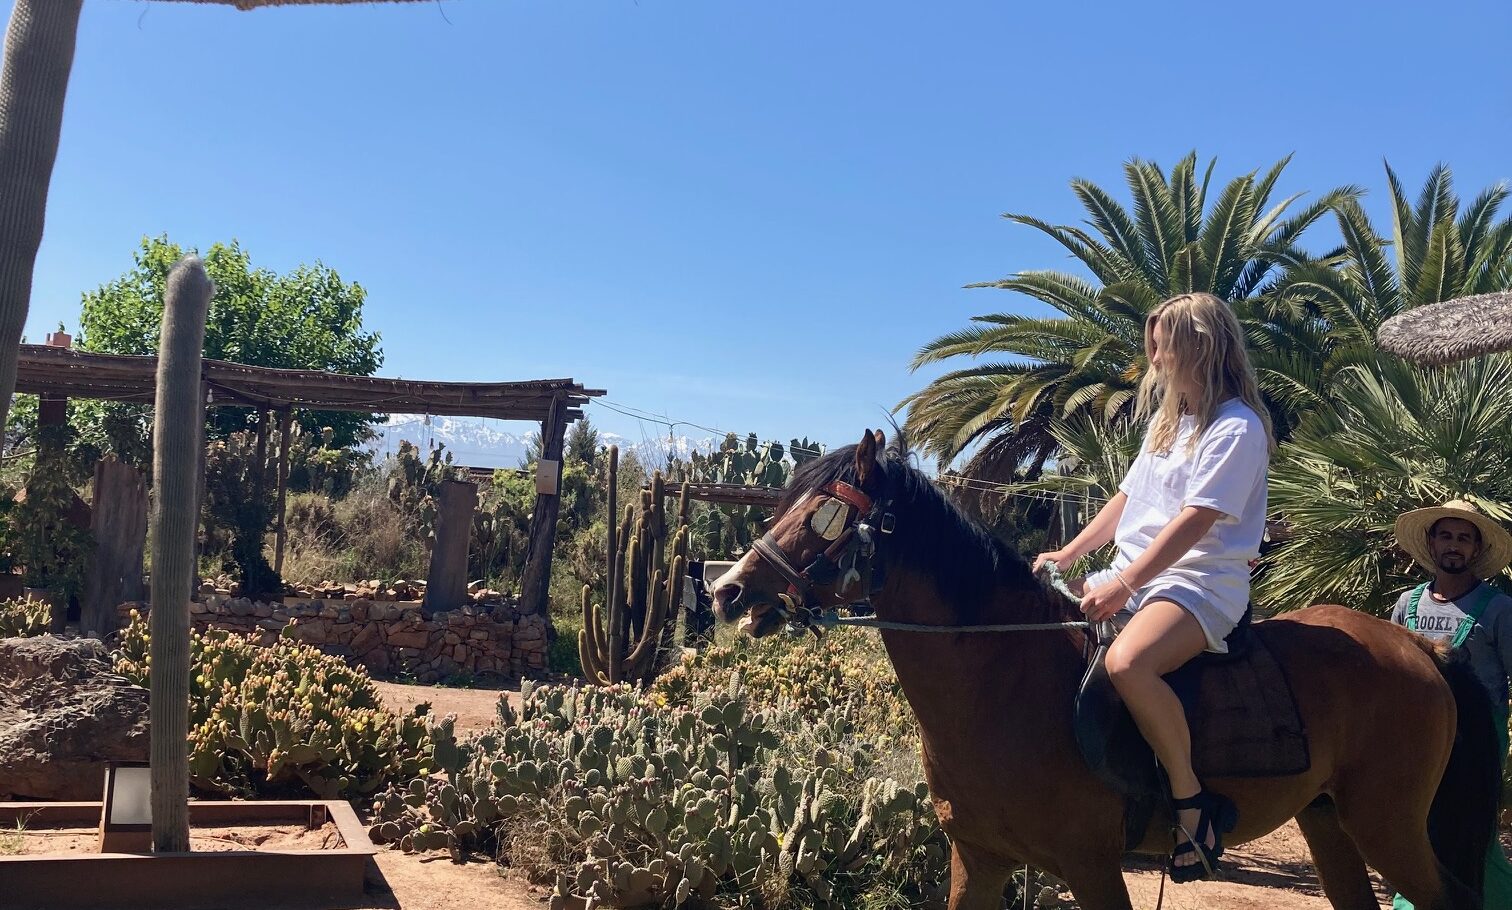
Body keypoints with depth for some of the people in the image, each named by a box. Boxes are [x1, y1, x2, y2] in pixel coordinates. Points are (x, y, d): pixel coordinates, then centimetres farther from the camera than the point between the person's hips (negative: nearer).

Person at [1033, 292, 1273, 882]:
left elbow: (1193, 521, -20)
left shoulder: (1237, 427, -11)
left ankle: (1193, 801, -21)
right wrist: (1068, 554, 11)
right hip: (1134, 575, 10)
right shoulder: (1166, 419, 17)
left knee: (1127, 660, -38)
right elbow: (1127, 498, 21)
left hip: (1202, 582, -10)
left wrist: (1122, 585, -25)